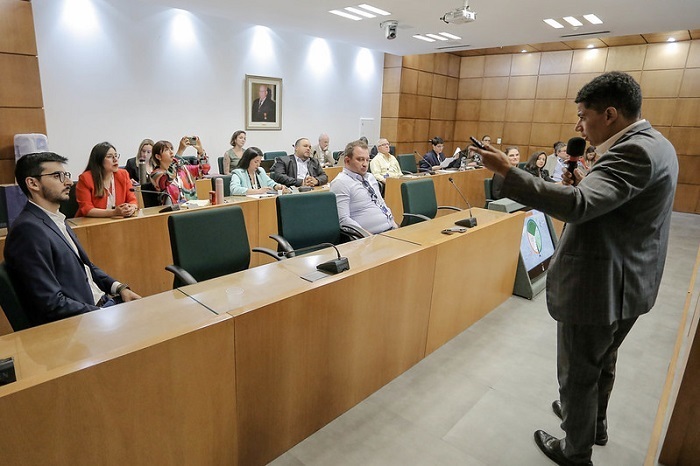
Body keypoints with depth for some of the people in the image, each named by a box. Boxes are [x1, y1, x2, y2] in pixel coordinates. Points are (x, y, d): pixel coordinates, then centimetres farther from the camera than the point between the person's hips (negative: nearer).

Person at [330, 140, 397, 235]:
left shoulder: (370, 177, 19)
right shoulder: (341, 183, -6)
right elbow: (343, 220, -15)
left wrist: (395, 226, 8)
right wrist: (370, 237, -19)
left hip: (391, 229, 7)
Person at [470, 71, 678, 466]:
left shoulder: (635, 151, -24)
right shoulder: (655, 145, 9)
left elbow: (577, 206, -39)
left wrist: (507, 172, -36)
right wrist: (586, 184, 0)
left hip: (600, 285, -10)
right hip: (630, 284, 10)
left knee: (578, 373, 9)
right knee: (603, 362, 28)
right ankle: (595, 422, 51)